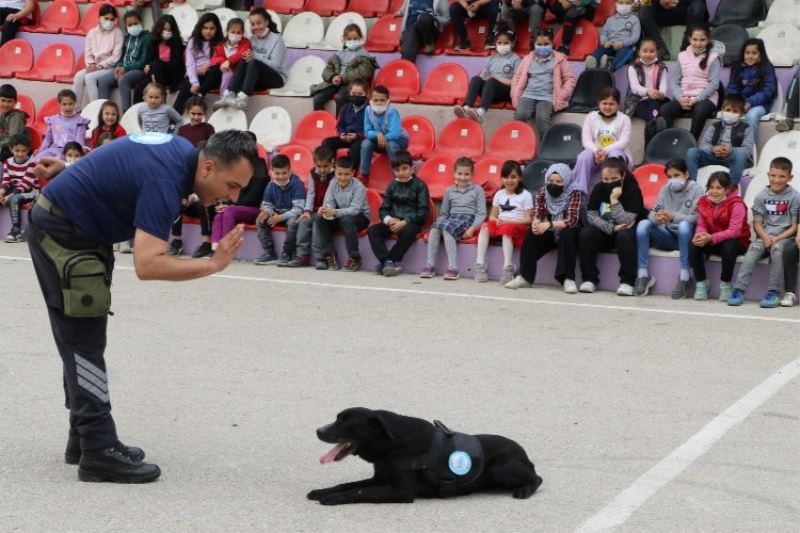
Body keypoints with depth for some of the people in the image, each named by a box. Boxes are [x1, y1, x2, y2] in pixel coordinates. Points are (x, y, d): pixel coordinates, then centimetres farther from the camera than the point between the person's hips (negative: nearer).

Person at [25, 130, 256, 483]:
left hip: (78, 230, 10)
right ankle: (99, 453, -10)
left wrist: (71, 172, 20)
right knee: (85, 342, -11)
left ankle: (85, 438, 20)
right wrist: (214, 264, -33)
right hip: (60, 234, -10)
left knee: (83, 342, 13)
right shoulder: (165, 180, -30)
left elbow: (117, 165, 15)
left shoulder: (181, 149, -1)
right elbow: (147, 265, -37)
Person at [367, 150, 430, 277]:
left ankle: (385, 262, -28)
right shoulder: (392, 186, 13)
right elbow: (384, 208, 13)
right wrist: (389, 219, -11)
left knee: (408, 232, -38)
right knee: (372, 230, -21)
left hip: (411, 222, -5)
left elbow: (424, 211, -7)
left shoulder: (419, 185, 0)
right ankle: (388, 261, -31)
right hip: (393, 222, 5)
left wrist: (405, 222, -18)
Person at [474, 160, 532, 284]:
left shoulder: (525, 195, 3)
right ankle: (480, 264, -33)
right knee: (485, 226, -27)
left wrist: (509, 221, -16)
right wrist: (497, 221, -9)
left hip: (518, 228, -4)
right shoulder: (499, 194, 17)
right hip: (500, 225, 4)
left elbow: (528, 219, -4)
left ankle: (508, 268, -41)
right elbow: (492, 216, 15)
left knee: (507, 229, -38)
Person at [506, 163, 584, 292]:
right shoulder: (542, 193, -3)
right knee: (531, 235, -22)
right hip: (550, 234, 4)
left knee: (566, 234, -36)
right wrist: (535, 224, -38)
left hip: (569, 234, -4)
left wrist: (549, 225, -42)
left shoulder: (575, 194, -17)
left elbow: (571, 221, -28)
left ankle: (568, 279, -38)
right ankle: (525, 277, -21)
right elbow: (537, 215, -12)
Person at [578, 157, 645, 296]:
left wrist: (614, 200, -31)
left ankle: (627, 281, -30)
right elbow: (591, 215, -11)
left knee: (624, 236, -37)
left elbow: (626, 221, -24)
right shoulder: (599, 188, -3)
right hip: (605, 233, 4)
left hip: (628, 232, -4)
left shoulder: (633, 190, -15)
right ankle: (589, 279, -19)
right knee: (585, 234, -24)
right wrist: (612, 228, -24)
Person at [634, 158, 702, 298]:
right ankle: (643, 275, -19)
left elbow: (697, 218, -18)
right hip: (668, 236, 4)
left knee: (684, 225, -37)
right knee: (643, 224, -19)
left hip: (686, 237, -4)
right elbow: (652, 213, 1)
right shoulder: (665, 190, 8)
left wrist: (673, 217, -32)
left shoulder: (696, 190, -5)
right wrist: (656, 218, -25)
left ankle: (684, 278, -33)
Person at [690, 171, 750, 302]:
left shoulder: (736, 204, -17)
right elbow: (701, 225, 0)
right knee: (694, 245, -23)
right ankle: (701, 283, -8)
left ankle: (726, 285, -16)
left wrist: (711, 238, -36)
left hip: (736, 242, -4)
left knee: (729, 246, -38)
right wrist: (700, 235, -27)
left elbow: (734, 231, -25)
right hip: (711, 242, 5)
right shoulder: (703, 202, 2)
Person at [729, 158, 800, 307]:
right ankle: (739, 289, -33)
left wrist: (777, 238, -15)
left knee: (777, 248, -34)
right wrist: (765, 236, -14)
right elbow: (757, 223, 6)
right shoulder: (762, 195, 6)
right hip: (764, 236, 2)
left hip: (784, 237, -2)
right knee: (753, 249, -28)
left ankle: (774, 292, -31)